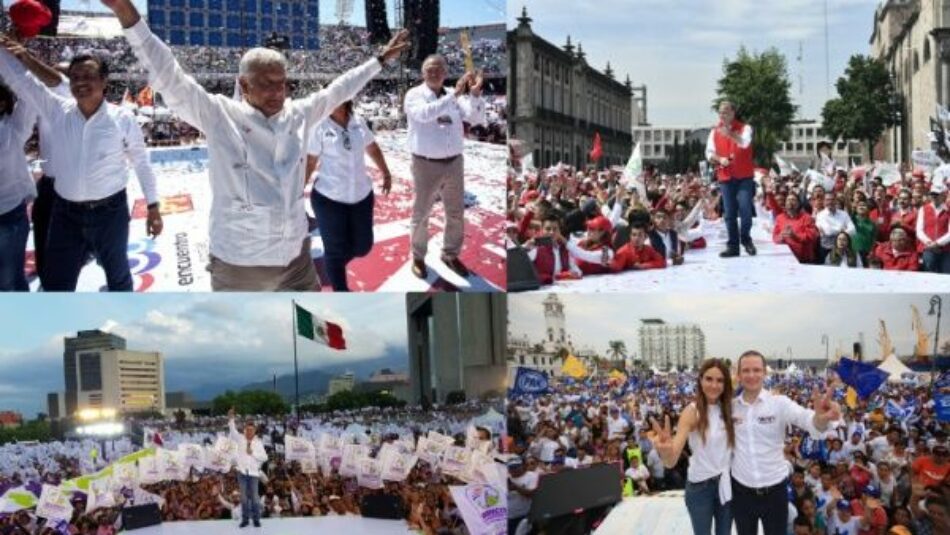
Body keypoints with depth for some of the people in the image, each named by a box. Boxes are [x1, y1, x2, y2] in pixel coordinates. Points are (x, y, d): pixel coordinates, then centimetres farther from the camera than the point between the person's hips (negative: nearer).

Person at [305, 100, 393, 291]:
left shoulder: (359, 123, 1)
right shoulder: (319, 128, -12)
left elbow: (373, 149, 16)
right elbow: (309, 162, -8)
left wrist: (386, 173, 21)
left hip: (361, 195, 5)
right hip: (329, 198, -5)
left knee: (362, 246, 9)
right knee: (336, 249, 3)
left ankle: (335, 265, 39)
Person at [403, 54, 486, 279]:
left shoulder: (455, 96, 5)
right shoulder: (414, 95, -8)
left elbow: (476, 118, -6)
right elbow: (425, 114, -30)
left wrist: (475, 94, -24)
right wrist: (454, 95, -35)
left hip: (454, 163, 4)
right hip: (426, 165, -4)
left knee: (456, 214, 15)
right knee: (421, 214, 8)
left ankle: (451, 255, 33)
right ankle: (418, 257, 25)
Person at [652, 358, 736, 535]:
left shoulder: (728, 409, 0)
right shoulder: (692, 412, -15)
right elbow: (672, 461, -28)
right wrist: (666, 451, -49)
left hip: (726, 484, 4)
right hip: (700, 486, -4)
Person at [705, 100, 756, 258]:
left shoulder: (744, 128, -1)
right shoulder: (714, 132, 9)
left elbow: (745, 143, -20)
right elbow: (709, 152, 6)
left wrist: (729, 134, -33)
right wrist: (719, 159, -13)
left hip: (744, 176, -3)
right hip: (725, 177, 3)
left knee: (745, 208, -11)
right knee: (729, 213, 2)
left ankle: (746, 239, 10)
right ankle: (733, 246, 7)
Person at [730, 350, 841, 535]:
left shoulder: (779, 403, -11)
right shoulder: (730, 406, -1)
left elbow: (806, 418, -30)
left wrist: (821, 417, -52)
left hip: (774, 490, -2)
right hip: (741, 490, 2)